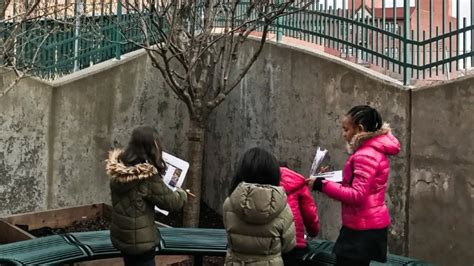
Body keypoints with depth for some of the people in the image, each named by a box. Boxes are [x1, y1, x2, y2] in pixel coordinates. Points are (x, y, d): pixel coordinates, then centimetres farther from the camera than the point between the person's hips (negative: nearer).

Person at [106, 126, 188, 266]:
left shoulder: (119, 168, -6)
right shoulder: (147, 176, -29)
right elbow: (172, 202, -18)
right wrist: (182, 194, 3)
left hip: (121, 235, 7)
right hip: (140, 240, -7)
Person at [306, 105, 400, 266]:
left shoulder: (365, 155, -19)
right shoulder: (375, 149, 13)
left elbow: (357, 195, -24)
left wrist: (322, 185, -22)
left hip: (363, 227, -10)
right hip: (370, 224, 10)